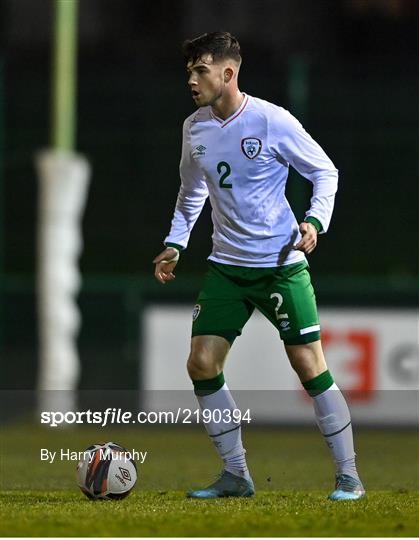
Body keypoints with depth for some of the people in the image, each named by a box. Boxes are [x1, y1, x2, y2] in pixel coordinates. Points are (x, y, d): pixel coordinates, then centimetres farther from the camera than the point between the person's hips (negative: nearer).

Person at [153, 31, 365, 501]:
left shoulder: (272, 121, -13)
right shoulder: (194, 128, 4)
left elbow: (325, 171, -4)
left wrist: (315, 220, -19)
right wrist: (174, 244, 11)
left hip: (282, 263, -6)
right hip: (226, 265, 6)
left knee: (309, 365, -8)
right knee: (201, 364, -3)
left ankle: (348, 476, 2)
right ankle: (235, 475, 9)